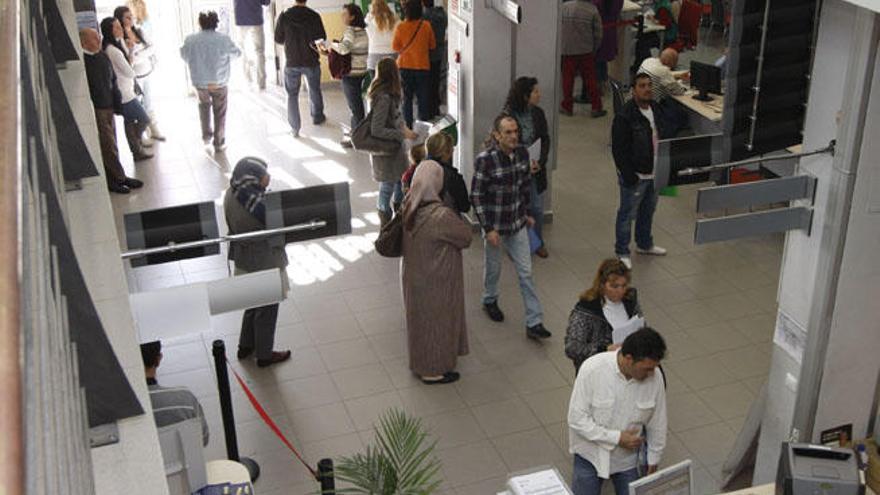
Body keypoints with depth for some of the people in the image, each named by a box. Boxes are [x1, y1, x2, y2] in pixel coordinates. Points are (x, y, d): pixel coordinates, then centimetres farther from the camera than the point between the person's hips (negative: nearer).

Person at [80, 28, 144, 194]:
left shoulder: (103, 56, 11)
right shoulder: (81, 61, -14)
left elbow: (113, 80, 20)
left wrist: (117, 100, 13)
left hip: (109, 106, 8)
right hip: (96, 110, -8)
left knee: (110, 145, 12)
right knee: (108, 145, -3)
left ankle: (111, 179, 20)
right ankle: (120, 178, 5)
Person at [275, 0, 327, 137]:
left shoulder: (284, 16, -12)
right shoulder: (314, 16, -14)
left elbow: (278, 39, -2)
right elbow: (322, 39, -10)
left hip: (292, 63, 0)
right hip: (311, 62, 0)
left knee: (292, 95, 11)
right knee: (314, 90, 23)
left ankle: (294, 128, 9)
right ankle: (317, 117, 41)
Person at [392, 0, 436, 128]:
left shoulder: (400, 27, -10)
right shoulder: (426, 26, -9)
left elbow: (395, 47, -3)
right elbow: (432, 45, 2)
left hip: (405, 66, 1)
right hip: (423, 66, 0)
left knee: (407, 98, 9)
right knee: (423, 98, 9)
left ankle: (408, 125, 9)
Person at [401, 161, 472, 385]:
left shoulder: (408, 207, -11)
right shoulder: (441, 216, -33)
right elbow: (465, 236, -18)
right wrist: (457, 215, -2)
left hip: (413, 274, 7)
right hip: (435, 280, -7)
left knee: (420, 317, 26)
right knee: (436, 321, 14)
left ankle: (420, 361, 47)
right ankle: (433, 371, 32)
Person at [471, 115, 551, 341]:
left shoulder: (522, 153, -5)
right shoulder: (485, 160, -21)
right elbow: (476, 196, -16)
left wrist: (526, 212, 14)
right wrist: (488, 229, -16)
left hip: (518, 224, 4)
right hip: (495, 226, -4)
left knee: (526, 273, 4)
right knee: (493, 269, 17)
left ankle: (534, 323, 9)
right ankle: (490, 301, 46)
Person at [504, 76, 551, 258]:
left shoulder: (538, 114, -1)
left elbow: (545, 140, 3)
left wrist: (540, 162, -11)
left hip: (535, 169, 4)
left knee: (537, 208, 12)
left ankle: (538, 242, 31)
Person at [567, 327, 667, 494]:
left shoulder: (654, 377, -18)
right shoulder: (592, 369, -26)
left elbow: (657, 424, -3)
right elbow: (576, 418, -21)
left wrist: (653, 462, 6)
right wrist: (617, 438, -23)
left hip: (626, 457, 2)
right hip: (590, 455, -2)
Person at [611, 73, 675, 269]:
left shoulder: (656, 109, 3)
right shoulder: (625, 116, -21)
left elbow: (667, 134, 14)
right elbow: (619, 149, -20)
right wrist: (628, 176, -20)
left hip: (654, 173, 8)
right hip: (635, 176, -8)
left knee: (648, 210, 24)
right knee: (627, 214, 6)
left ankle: (644, 244, 44)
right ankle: (622, 252, 21)